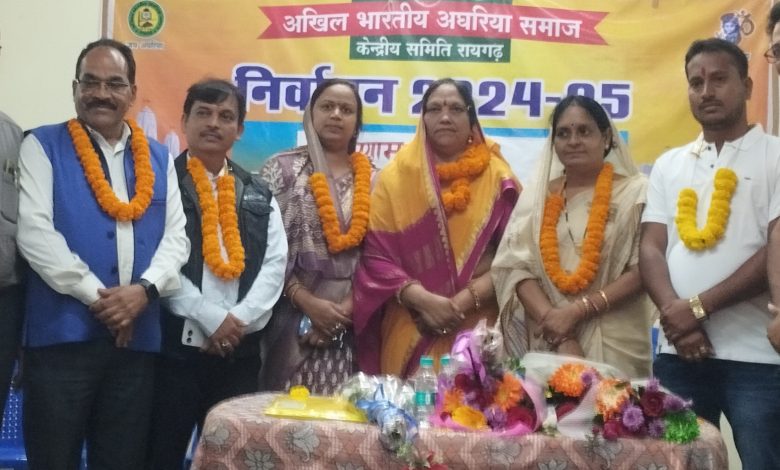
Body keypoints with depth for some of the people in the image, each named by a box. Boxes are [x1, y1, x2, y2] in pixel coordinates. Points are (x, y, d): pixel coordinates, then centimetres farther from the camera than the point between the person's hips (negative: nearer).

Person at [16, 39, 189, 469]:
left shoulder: (158, 158, 14)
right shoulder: (43, 146, 3)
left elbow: (176, 237, 7)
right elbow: (34, 232, -8)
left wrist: (144, 290, -11)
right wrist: (96, 296, -13)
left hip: (137, 337, 4)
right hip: (63, 333, -3)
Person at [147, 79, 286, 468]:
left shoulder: (258, 194, 14)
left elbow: (274, 264, 6)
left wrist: (239, 319, -9)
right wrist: (210, 318, -15)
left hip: (240, 350, 4)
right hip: (175, 345, -4)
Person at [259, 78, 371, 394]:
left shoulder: (371, 179, 11)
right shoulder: (282, 169, 2)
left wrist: (350, 306, -6)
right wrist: (307, 302, -11)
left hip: (352, 322, 3)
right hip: (294, 315, -2)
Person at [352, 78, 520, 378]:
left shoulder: (497, 178, 5)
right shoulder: (397, 176, 5)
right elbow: (376, 256, -1)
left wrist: (462, 303, -13)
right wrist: (425, 301, -14)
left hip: (478, 331, 0)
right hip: (411, 333, 0)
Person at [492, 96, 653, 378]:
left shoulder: (635, 193, 1)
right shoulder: (538, 197, 10)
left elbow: (642, 271, -5)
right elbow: (516, 266, 1)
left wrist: (577, 311, -11)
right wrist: (553, 319, -12)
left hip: (613, 346, -2)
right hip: (546, 343, 2)